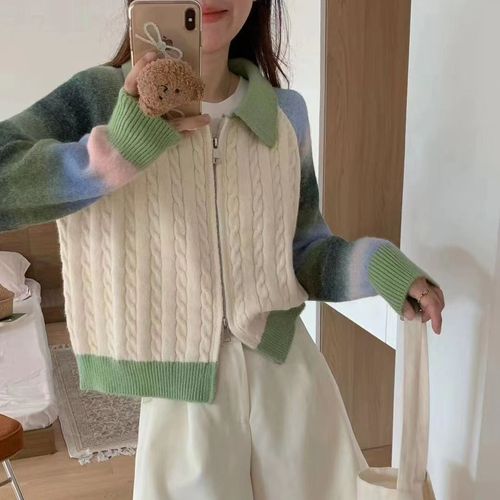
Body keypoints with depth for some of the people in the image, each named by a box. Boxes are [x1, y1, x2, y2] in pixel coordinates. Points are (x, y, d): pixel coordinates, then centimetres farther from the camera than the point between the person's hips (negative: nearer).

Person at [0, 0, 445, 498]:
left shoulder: (285, 111, 0)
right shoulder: (102, 100, -10)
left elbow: (302, 252, 5)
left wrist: (376, 264, -13)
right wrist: (116, 150, -29)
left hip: (290, 382, 3)